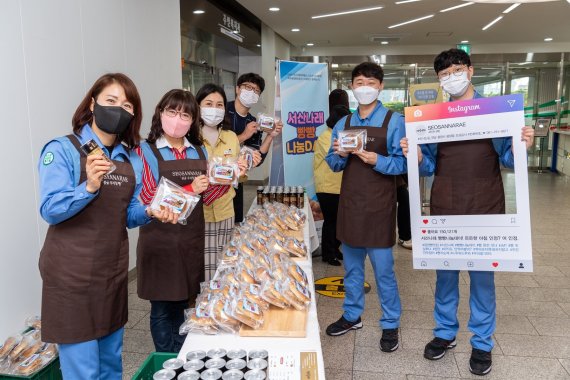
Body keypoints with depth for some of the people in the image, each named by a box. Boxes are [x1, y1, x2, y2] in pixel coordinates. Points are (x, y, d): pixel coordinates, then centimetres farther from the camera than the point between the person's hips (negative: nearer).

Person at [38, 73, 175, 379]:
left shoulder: (130, 160, 7)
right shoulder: (62, 150, -10)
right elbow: (50, 210, -17)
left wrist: (149, 212, -9)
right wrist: (89, 187, -33)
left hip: (113, 268, 6)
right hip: (72, 272, -6)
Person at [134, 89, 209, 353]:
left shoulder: (199, 151, 8)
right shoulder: (146, 151, -6)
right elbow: (149, 198, -13)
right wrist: (189, 190, -22)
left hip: (191, 240, 4)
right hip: (160, 241, -4)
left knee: (182, 305, 16)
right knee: (161, 308, 7)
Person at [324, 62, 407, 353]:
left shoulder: (394, 121, -5)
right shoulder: (343, 124, 9)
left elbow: (403, 163, -9)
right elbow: (333, 165, 12)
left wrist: (377, 161, -24)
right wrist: (339, 155, -9)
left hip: (379, 206, -5)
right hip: (350, 203, 5)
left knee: (383, 269, 3)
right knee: (351, 266, 16)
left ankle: (390, 325, 20)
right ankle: (352, 316, 32)